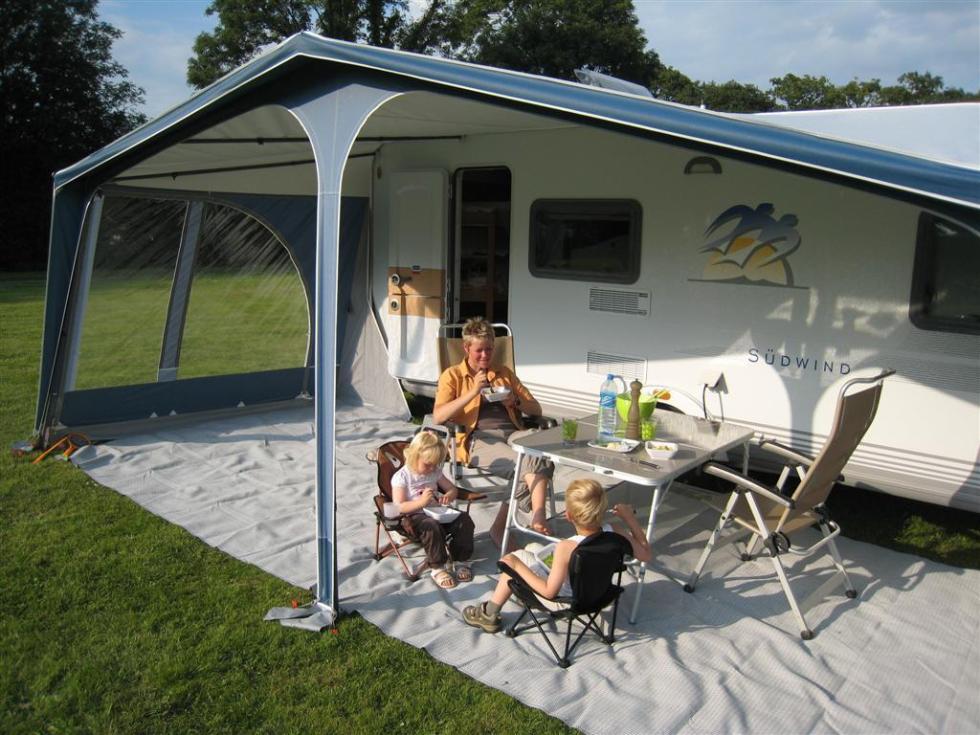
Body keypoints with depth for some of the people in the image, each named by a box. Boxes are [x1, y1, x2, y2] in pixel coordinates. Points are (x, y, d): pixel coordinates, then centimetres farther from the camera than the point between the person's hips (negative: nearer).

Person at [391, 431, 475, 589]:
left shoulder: (435, 472, 9)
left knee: (464, 519, -17)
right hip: (415, 517, -6)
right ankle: (437, 568, -20)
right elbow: (399, 507, -16)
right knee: (432, 526, -38)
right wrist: (421, 501, -29)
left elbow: (453, 489, 17)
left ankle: (459, 560, -2)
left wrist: (448, 496, -8)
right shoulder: (401, 477, -10)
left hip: (437, 512, 6)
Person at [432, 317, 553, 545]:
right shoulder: (452, 375, 14)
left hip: (512, 433, 4)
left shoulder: (504, 373, 25)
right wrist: (473, 393, -10)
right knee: (524, 463, -32)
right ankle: (535, 518, -18)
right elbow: (438, 416, -3)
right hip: (478, 440, -4)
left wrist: (515, 401, 2)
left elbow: (536, 409, 24)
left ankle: (537, 517, -33)